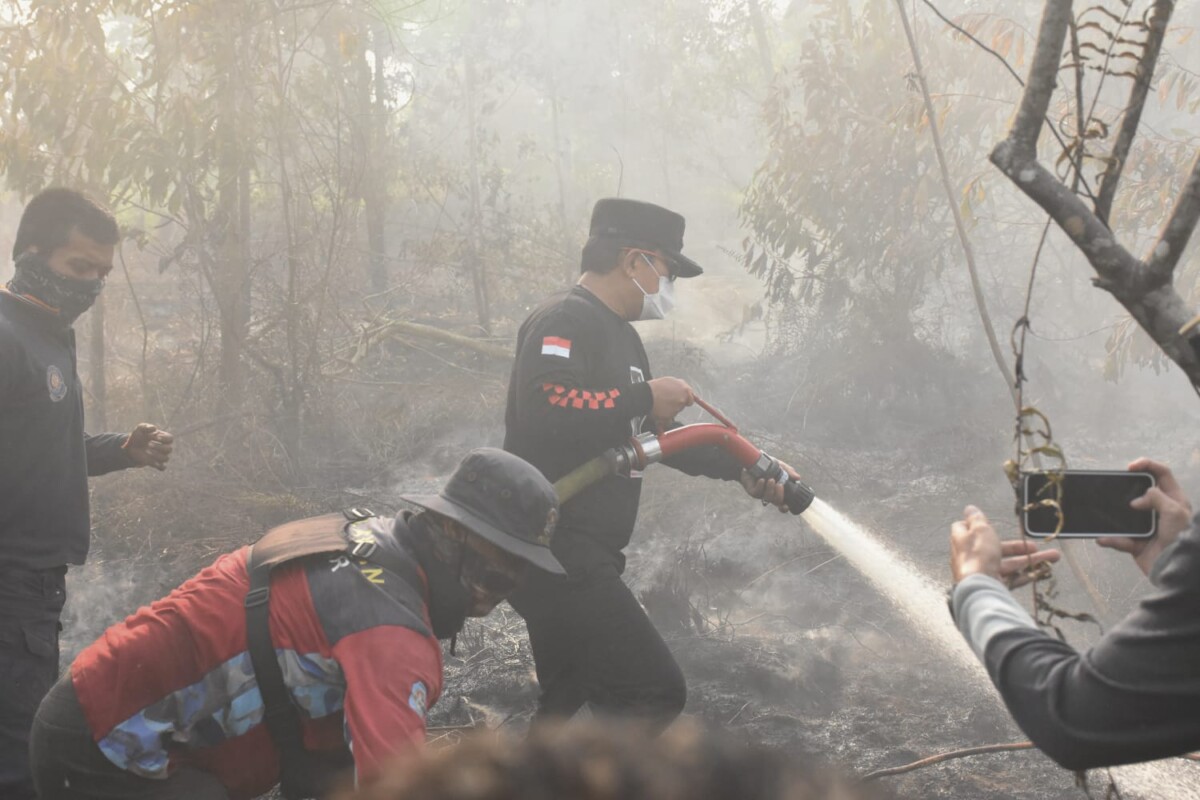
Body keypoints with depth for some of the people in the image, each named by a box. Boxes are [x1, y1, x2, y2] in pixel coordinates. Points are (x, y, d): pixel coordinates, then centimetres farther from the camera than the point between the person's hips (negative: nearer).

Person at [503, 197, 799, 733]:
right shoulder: (564, 321, -14)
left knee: (570, 700, 20)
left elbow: (659, 435, 27)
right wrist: (644, 397, -22)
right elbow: (544, 407, -32)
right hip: (555, 554, -11)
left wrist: (743, 469, 18)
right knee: (655, 693, -11)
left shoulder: (619, 335, 20)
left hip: (581, 557, 11)